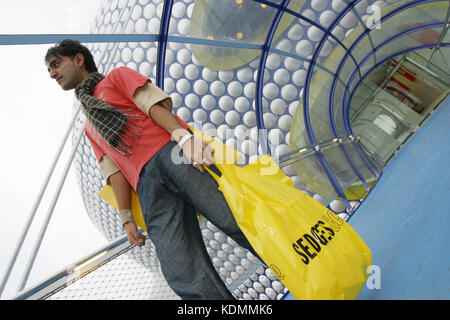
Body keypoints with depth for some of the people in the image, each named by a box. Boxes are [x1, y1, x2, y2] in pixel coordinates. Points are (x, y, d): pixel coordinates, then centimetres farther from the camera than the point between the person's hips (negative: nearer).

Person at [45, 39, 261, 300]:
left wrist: (183, 136, -16)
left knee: (234, 218, -18)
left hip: (172, 150, -4)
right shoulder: (90, 128, 36)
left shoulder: (117, 76, 23)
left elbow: (155, 103, 3)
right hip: (146, 180, 4)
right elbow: (114, 171, 25)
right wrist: (126, 218, 13)